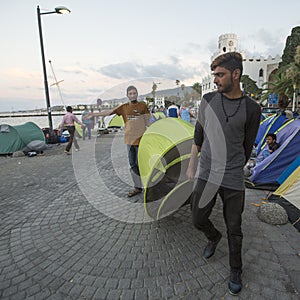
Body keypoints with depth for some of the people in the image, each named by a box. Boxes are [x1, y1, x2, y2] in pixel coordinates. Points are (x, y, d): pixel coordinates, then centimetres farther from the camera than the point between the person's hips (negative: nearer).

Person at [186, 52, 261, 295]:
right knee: (198, 220, 11)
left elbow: (247, 147, 6)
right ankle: (214, 237, 47)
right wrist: (191, 166, 9)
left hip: (233, 182, -1)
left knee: (234, 229, 12)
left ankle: (235, 270, 39)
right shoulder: (208, 100, -1)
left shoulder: (251, 109, -5)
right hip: (205, 176, 2)